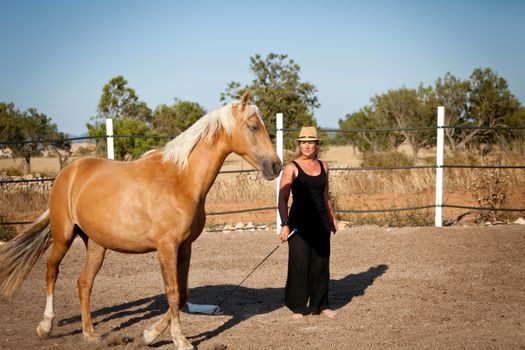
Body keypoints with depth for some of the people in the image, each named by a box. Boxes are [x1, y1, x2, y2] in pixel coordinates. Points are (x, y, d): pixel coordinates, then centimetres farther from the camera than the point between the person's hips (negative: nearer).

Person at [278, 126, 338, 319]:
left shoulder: (323, 166, 9)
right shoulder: (292, 168, -7)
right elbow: (282, 199, -10)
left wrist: (332, 218, 21)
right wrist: (285, 224, -18)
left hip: (321, 220, 5)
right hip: (300, 222, -5)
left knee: (321, 263, 10)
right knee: (299, 264, -1)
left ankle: (320, 304, 23)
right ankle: (297, 306, 12)